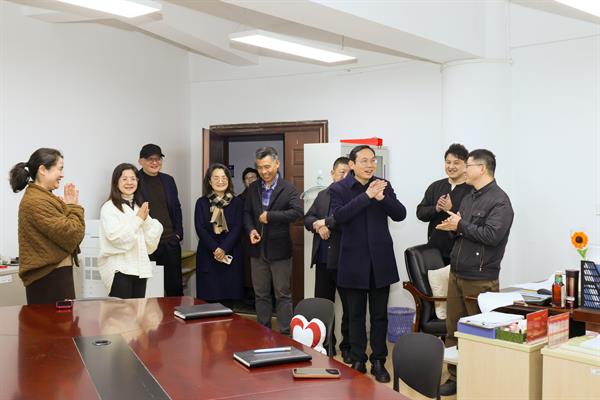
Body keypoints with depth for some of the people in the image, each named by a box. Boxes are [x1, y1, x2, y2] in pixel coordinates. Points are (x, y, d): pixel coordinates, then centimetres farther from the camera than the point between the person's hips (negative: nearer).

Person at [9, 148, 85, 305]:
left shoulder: (42, 197, 14)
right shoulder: (36, 201, -17)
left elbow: (63, 230, 14)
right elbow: (71, 236, -19)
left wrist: (69, 207, 4)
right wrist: (74, 206, -6)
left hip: (49, 275, 10)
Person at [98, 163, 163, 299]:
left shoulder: (140, 206, 14)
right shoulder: (109, 207, -4)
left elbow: (151, 243, 10)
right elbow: (116, 237, -17)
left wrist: (146, 219, -6)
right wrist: (138, 219, -13)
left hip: (140, 269, 6)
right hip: (120, 269, -6)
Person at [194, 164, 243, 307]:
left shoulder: (237, 202, 6)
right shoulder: (202, 202, 6)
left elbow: (237, 228, -2)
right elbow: (200, 228, -2)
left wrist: (224, 248, -14)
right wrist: (215, 248, -14)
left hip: (230, 255, 0)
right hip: (207, 255, 0)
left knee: (228, 298, 0)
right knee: (208, 298, -2)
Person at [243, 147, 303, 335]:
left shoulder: (288, 189, -9)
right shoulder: (253, 188, 7)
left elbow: (298, 211, -22)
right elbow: (247, 212, 13)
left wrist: (269, 216, -23)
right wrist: (251, 229, -6)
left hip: (279, 249, -5)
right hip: (258, 249, 5)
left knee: (283, 295, 3)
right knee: (261, 294, 13)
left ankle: (286, 335, 11)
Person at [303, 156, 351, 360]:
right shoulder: (322, 195, 14)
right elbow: (307, 218, 12)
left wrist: (325, 222, -12)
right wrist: (318, 226, -9)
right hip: (323, 259, 6)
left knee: (349, 306, 4)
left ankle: (347, 346, 17)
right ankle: (326, 343, 28)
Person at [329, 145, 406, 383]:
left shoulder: (384, 185, 5)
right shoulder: (338, 189, -4)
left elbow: (400, 214, -4)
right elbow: (339, 216, -21)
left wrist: (382, 198, -22)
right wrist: (367, 196, -28)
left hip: (380, 260, 2)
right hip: (354, 261, -2)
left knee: (379, 315, 9)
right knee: (356, 315, 10)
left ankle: (378, 361, 20)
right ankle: (358, 361, 22)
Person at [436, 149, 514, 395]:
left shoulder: (499, 201, -10)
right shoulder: (469, 198, 15)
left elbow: (492, 235, -23)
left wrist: (461, 226, -13)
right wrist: (452, 227, -4)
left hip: (480, 280, -8)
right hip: (456, 274, 8)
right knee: (453, 330, 11)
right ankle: (455, 377, 22)